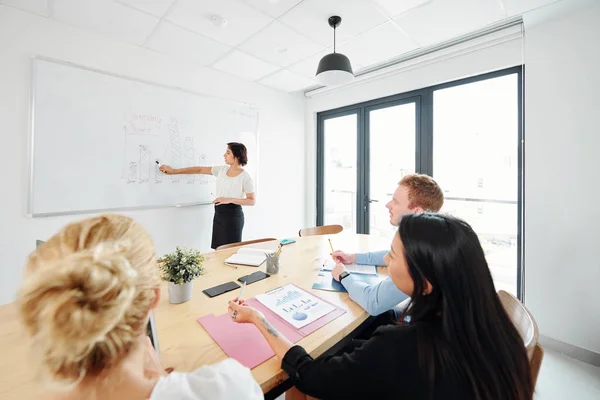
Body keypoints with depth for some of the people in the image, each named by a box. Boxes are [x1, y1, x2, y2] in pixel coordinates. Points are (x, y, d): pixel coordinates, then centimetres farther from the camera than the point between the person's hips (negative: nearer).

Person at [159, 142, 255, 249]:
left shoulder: (245, 177, -11)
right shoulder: (222, 169, 6)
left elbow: (252, 201, -12)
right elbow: (199, 170, 12)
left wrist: (230, 200, -21)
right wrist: (174, 171, 13)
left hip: (233, 216, -6)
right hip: (218, 214, 6)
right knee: (218, 249, 9)